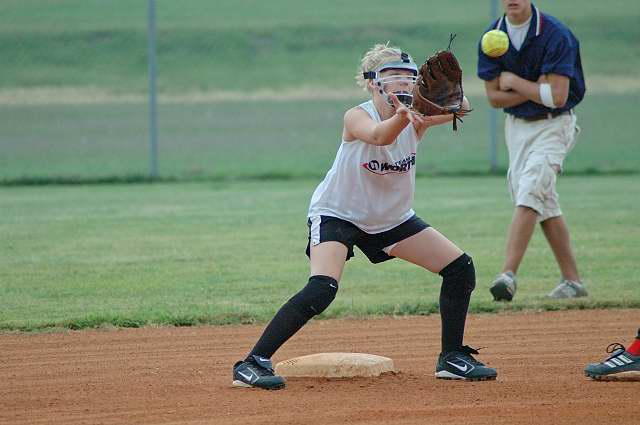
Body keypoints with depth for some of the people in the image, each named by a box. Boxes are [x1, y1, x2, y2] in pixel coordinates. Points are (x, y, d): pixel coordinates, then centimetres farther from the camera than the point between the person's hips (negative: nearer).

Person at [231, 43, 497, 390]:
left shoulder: (417, 120, -13)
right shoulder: (356, 117, -24)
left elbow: (458, 107, -32)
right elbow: (379, 135, -48)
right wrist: (401, 116, -69)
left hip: (392, 218, 6)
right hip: (337, 215, -6)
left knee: (460, 269, 0)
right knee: (321, 289, -29)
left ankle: (452, 359, 15)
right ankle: (252, 364, -25)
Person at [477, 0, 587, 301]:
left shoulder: (555, 34, -19)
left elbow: (557, 97, -23)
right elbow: (494, 97, -2)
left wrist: (514, 81, -14)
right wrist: (536, 88, -15)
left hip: (552, 125, -6)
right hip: (516, 126, 6)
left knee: (529, 193, -21)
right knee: (544, 203, 7)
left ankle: (508, 274, -30)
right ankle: (572, 281, 13)